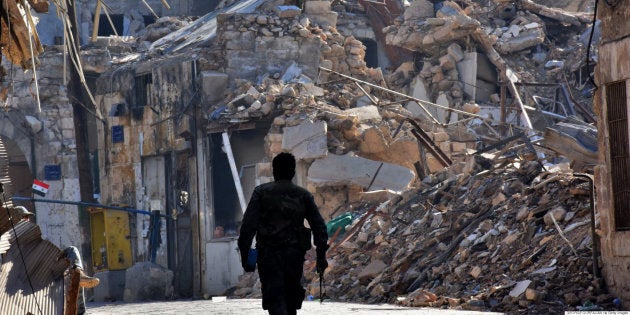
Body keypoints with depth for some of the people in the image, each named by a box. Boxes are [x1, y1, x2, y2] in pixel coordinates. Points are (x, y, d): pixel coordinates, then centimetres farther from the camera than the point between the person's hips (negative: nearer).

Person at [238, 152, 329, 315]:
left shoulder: (261, 192, 2)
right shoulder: (303, 195, 9)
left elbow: (248, 225, -6)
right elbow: (319, 226, 4)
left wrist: (245, 254, -3)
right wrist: (321, 256, 6)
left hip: (268, 254, -3)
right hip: (295, 255, 3)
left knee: (275, 298, -8)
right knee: (291, 299, 16)